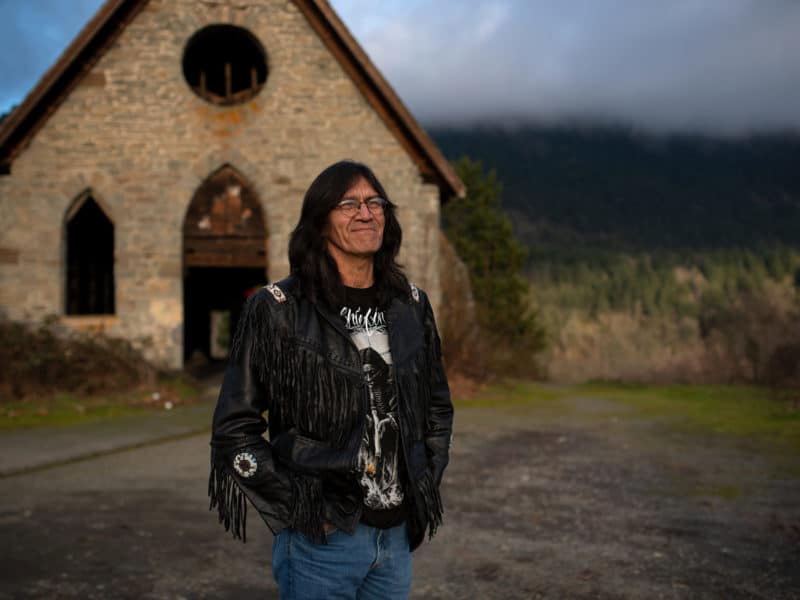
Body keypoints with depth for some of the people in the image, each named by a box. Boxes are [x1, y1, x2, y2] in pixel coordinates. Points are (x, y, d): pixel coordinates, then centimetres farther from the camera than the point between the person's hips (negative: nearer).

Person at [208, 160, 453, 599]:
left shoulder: (410, 305, 6)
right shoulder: (276, 309, -8)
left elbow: (438, 407, 17)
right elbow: (234, 427, -8)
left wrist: (424, 489, 8)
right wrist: (295, 508, -12)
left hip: (397, 535, 5)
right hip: (322, 539, -4)